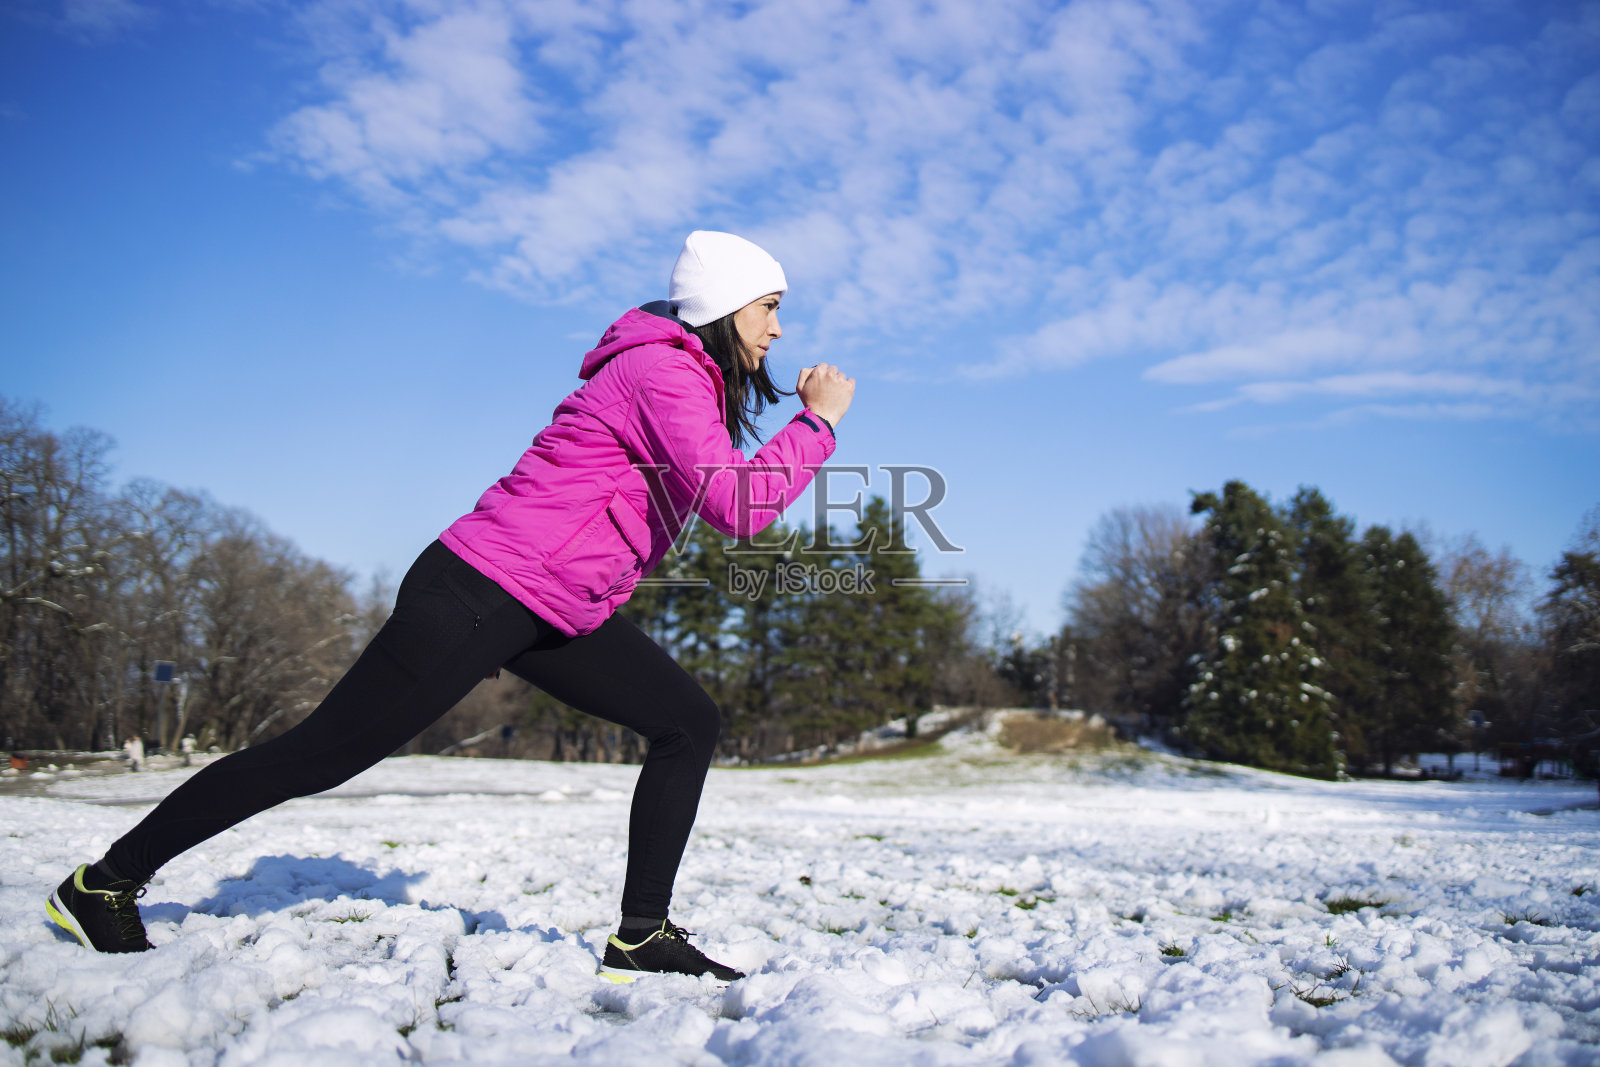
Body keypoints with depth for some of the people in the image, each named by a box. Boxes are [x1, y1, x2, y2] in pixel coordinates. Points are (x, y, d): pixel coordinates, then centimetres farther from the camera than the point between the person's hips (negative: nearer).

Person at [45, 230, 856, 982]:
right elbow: (736, 509, -25)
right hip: (478, 596, -10)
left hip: (551, 612, 10)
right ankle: (105, 883, 18)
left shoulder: (686, 379, 15)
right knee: (320, 753, 0)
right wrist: (818, 421, -14)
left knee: (690, 724, 0)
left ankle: (642, 939, 3)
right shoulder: (663, 371, -15)